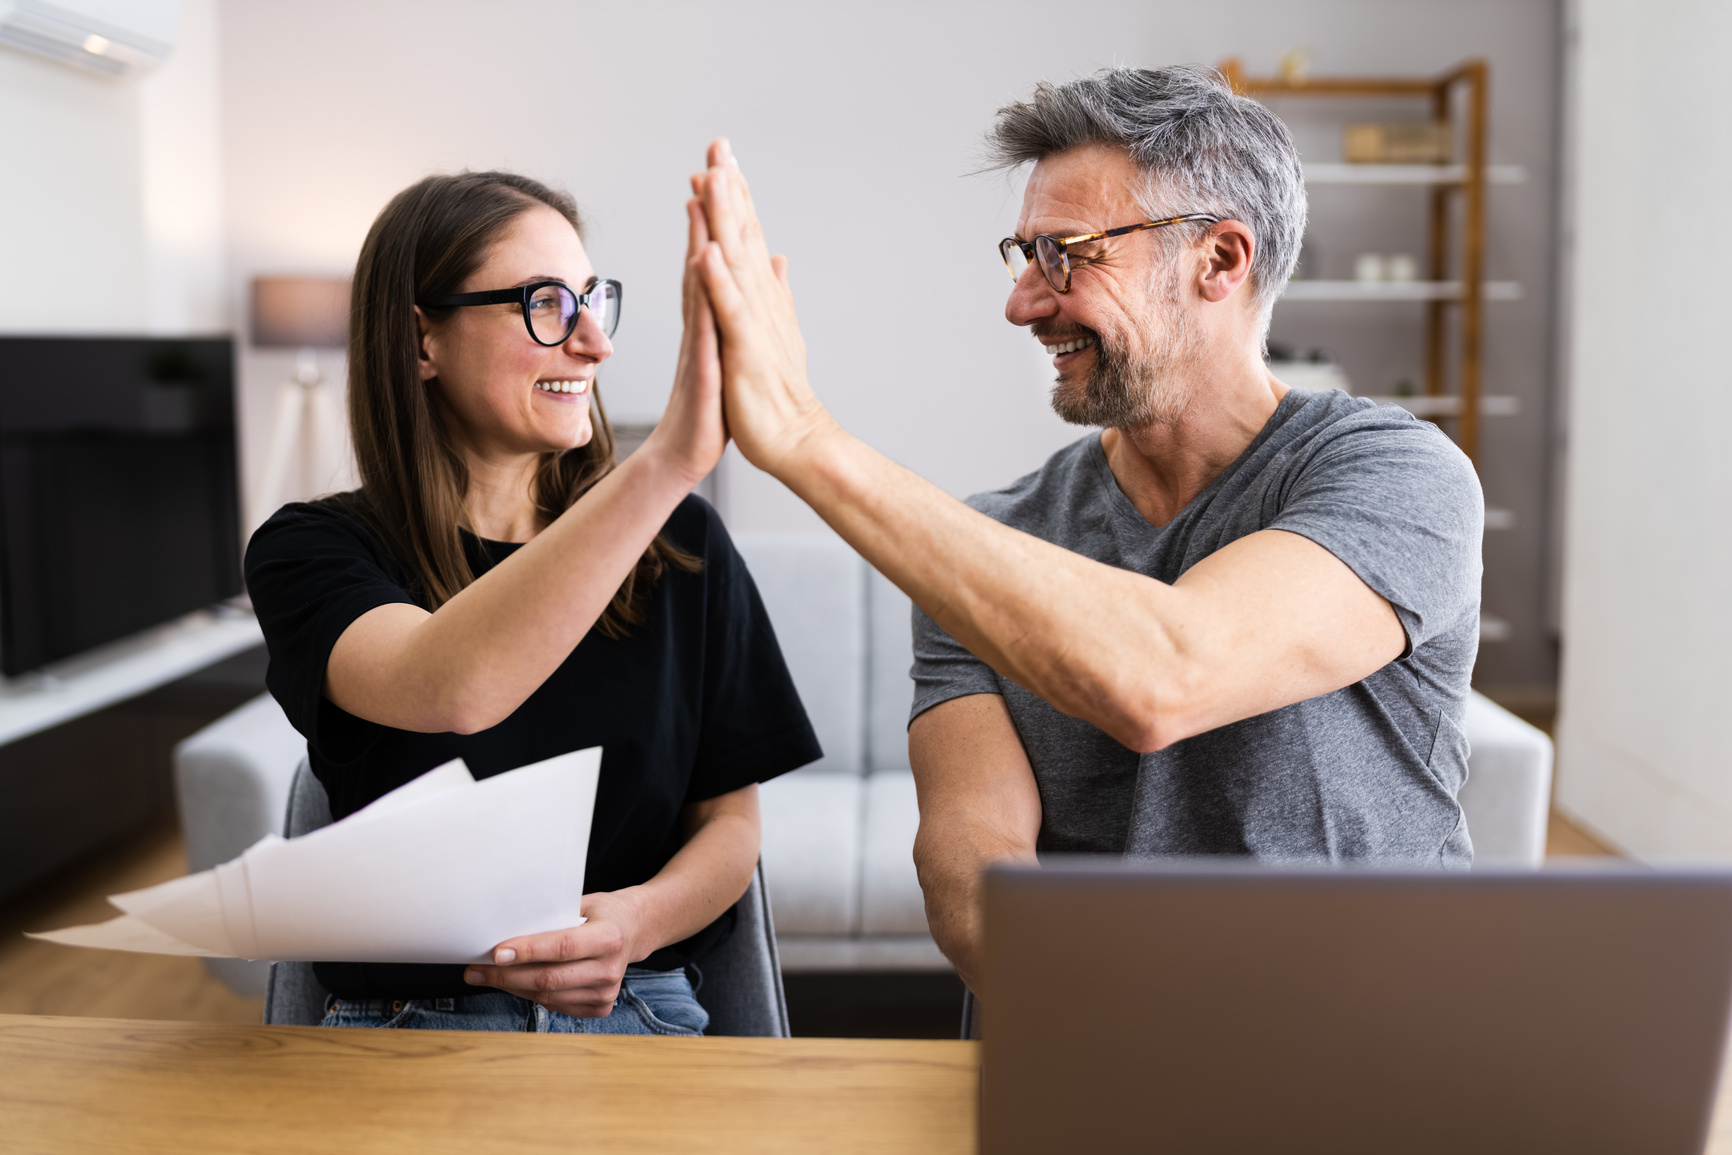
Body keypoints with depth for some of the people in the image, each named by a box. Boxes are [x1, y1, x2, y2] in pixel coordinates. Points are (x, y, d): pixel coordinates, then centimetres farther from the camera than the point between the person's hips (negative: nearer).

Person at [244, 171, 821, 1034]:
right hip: (399, 1020, -1)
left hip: (637, 1017, 1)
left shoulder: (678, 543, 4)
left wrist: (639, 919, -16)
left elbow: (731, 818, 6)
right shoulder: (313, 550, -3)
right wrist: (666, 462, -37)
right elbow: (449, 690, -27)